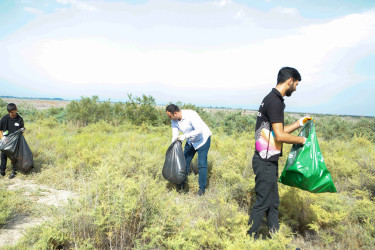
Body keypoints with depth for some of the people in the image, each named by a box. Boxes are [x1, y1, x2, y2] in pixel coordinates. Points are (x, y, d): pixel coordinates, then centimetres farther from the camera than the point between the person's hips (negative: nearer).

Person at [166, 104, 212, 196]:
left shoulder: (191, 115, -33)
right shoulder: (174, 120, -11)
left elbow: (199, 130, -36)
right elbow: (175, 136, -7)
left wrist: (185, 136, -36)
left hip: (203, 139, -7)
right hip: (191, 141, 7)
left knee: (202, 164, -8)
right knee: (185, 161, 9)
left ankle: (202, 188, 6)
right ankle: (181, 183, 26)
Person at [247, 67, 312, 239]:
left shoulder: (273, 99, 14)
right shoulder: (275, 101, -18)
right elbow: (280, 136, -20)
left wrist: (299, 123, 21)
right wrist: (302, 140, -6)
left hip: (269, 161, 10)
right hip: (266, 162, -10)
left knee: (273, 201, 19)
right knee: (263, 202, 2)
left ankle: (275, 235, 32)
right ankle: (249, 236, 16)